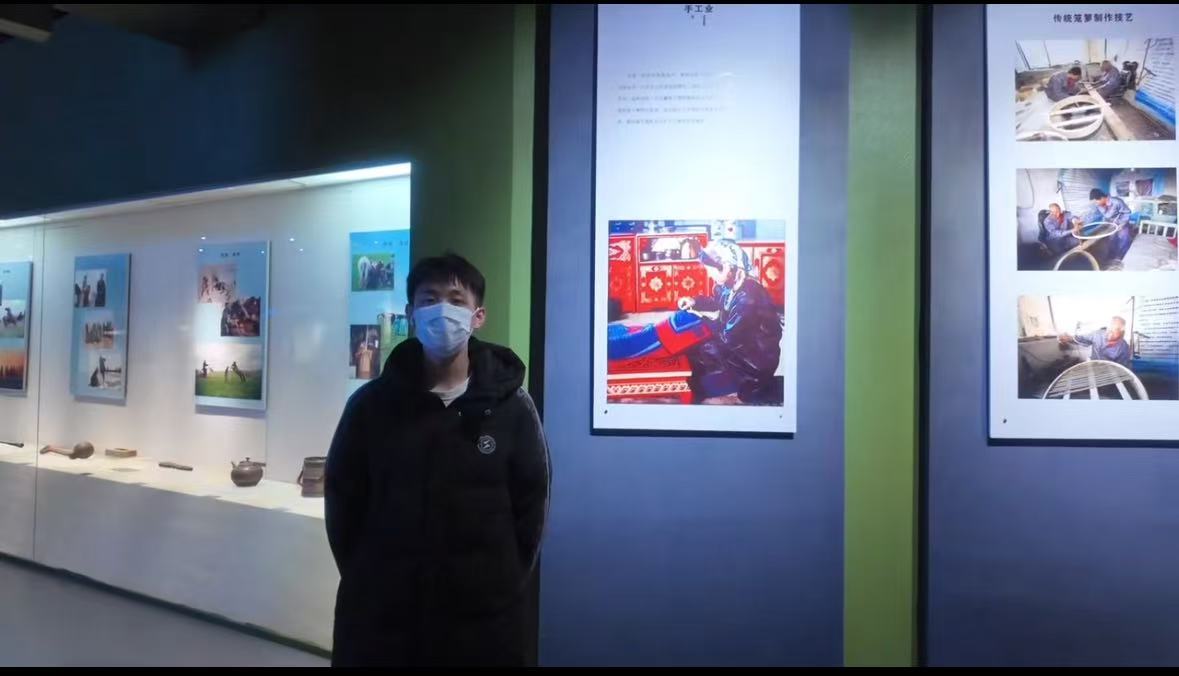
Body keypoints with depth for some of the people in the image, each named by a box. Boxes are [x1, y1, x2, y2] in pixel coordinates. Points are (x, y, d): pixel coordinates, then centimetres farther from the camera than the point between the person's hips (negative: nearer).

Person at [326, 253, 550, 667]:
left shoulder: (511, 406, -1)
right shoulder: (370, 403, 1)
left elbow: (531, 501, 2)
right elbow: (342, 497, 5)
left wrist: (506, 583, -1)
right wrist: (364, 580, 2)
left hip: (483, 616, 0)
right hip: (379, 613, 1)